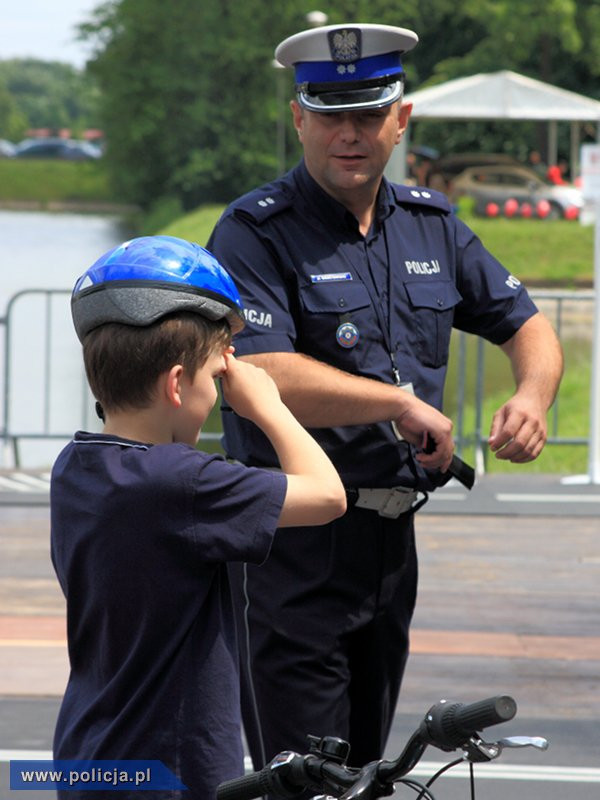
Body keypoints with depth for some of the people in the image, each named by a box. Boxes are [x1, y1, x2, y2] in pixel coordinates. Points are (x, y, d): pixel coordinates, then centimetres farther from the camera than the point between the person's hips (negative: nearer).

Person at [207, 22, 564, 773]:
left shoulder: (431, 223, 9)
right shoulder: (255, 232, -11)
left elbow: (526, 325, 17)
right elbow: (263, 378, -24)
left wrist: (532, 394, -6)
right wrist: (404, 404, -23)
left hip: (390, 541, 7)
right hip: (294, 549, -7)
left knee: (363, 766, 16)